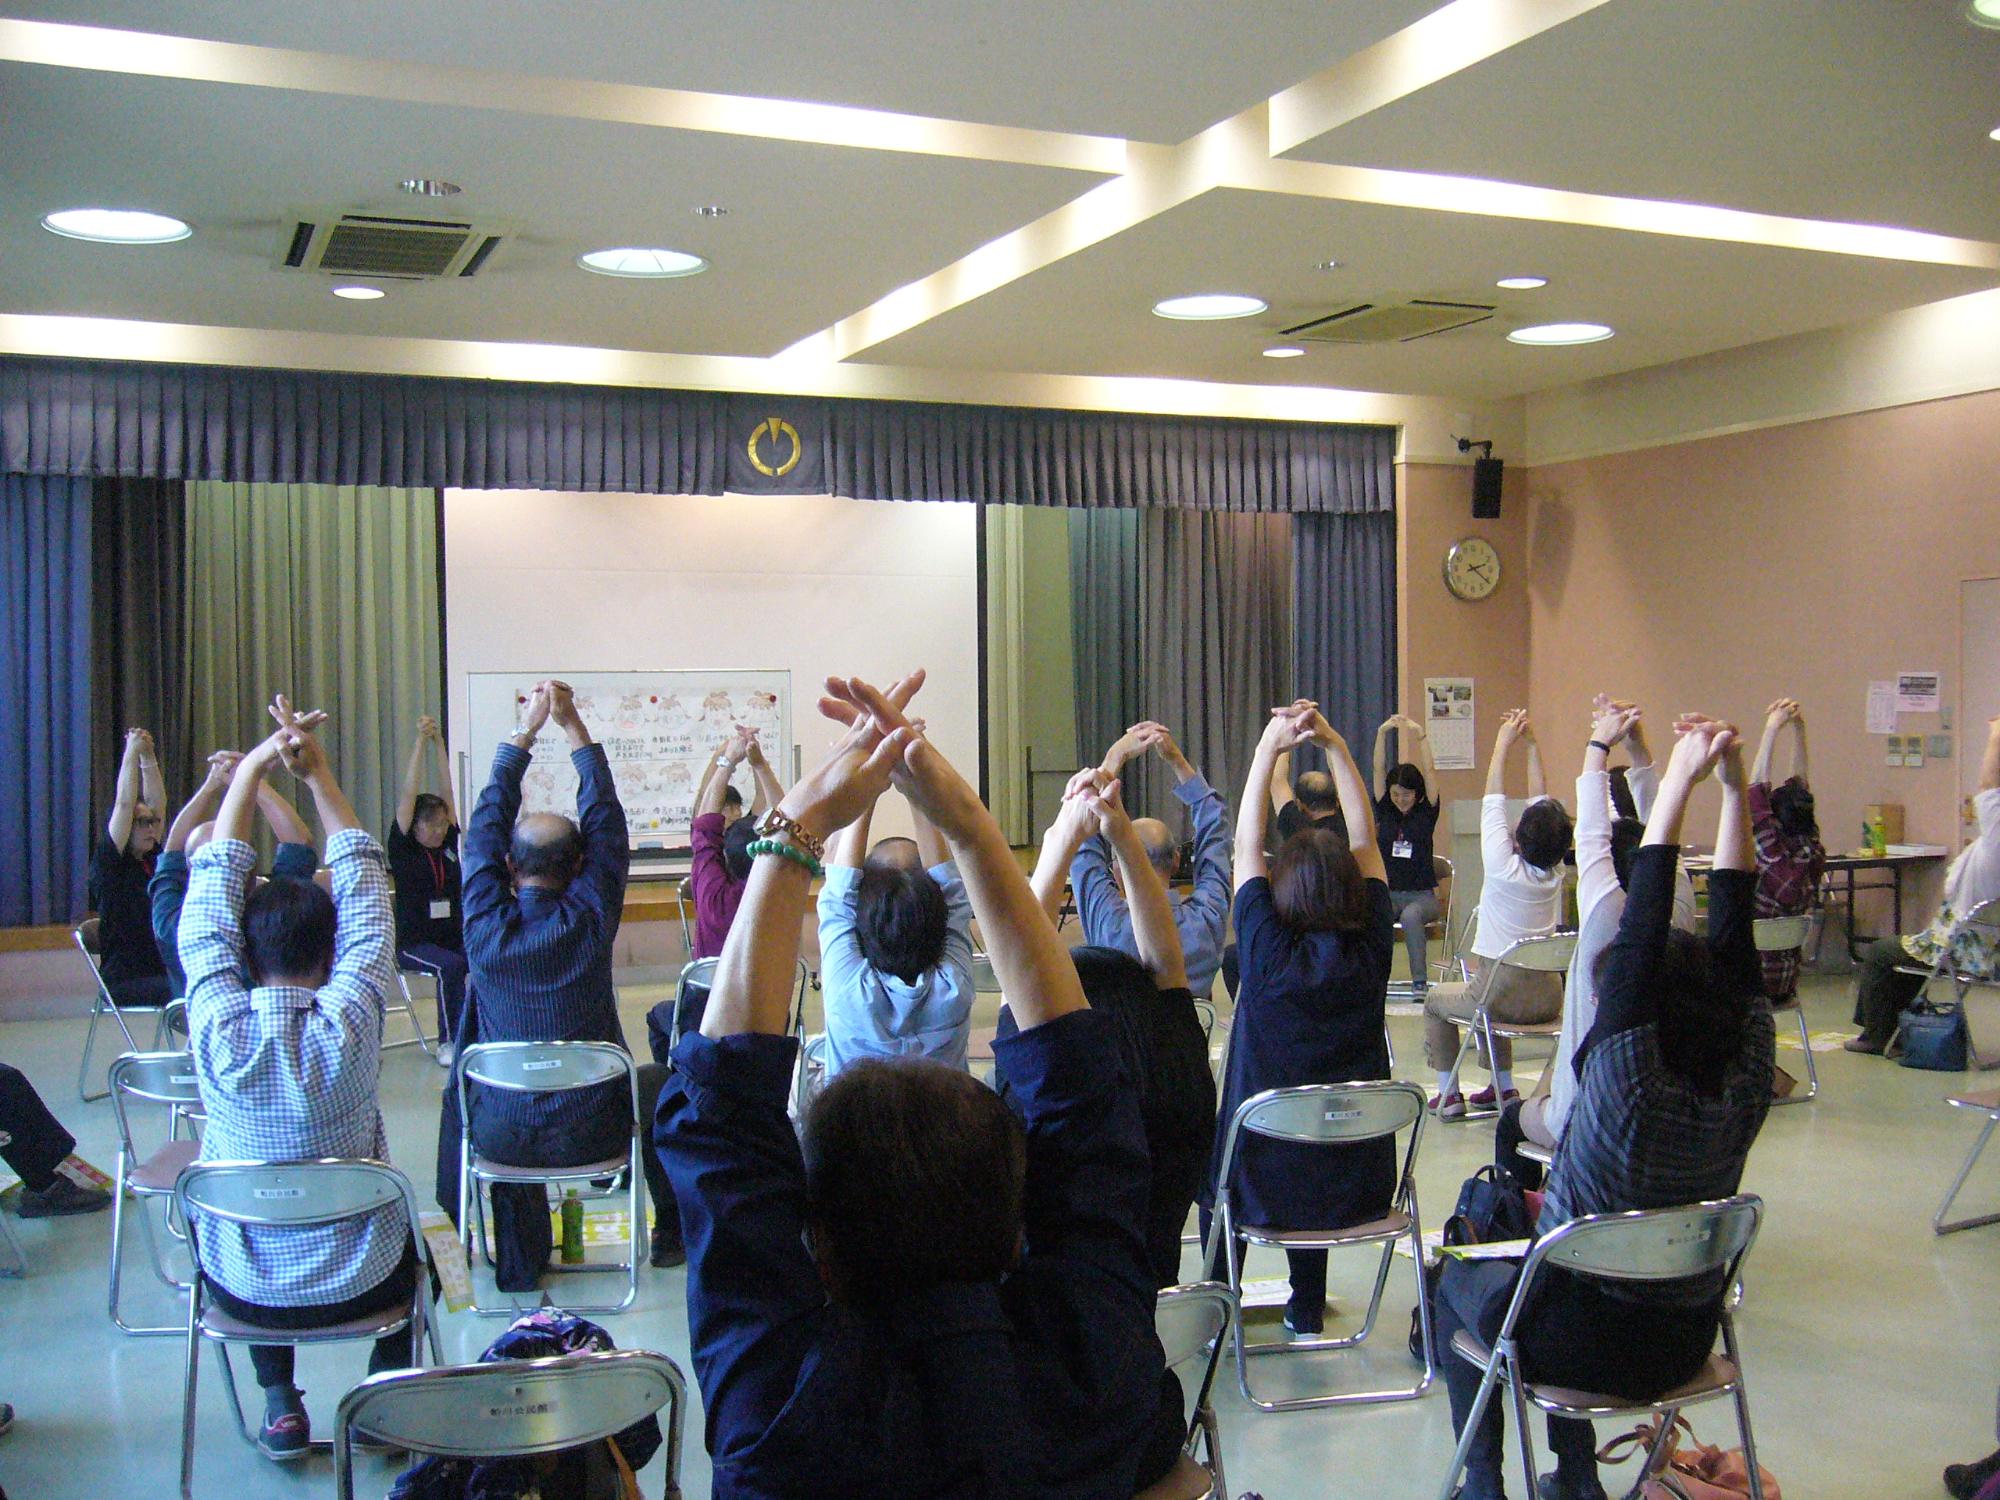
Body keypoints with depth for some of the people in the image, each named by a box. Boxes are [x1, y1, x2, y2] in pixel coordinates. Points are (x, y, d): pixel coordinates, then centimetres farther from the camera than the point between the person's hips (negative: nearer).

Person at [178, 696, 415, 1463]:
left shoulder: (218, 1030, -20)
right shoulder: (351, 1023, -22)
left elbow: (213, 883, -10)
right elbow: (362, 878, -12)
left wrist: (252, 769, -7)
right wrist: (318, 773, -10)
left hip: (242, 1286, 1)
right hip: (358, 1281, 0)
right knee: (407, 1234, 34)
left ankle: (279, 1401, 27)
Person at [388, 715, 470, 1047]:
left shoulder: (447, 845, 10)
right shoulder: (403, 849, -1)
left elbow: (446, 791, 7)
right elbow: (408, 797, -8)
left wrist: (439, 742, 2)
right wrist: (421, 742, -11)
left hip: (453, 937, 4)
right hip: (413, 942, -4)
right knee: (451, 965, -33)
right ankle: (449, 1041, -23)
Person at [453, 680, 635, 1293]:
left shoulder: (487, 925, -12)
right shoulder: (589, 919, -14)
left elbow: (487, 824, 1)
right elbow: (605, 818, -3)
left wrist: (524, 733, 5)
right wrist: (572, 725, 2)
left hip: (504, 1133, 1)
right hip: (590, 1131, -1)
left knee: (460, 1102, 34)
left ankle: (517, 1258, 41)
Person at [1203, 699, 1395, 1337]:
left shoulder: (1270, 956, -16)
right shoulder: (1371, 952, -9)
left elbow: (1246, 847, -5)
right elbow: (1365, 838, 2)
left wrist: (1269, 750, -3)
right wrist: (1334, 746, 1)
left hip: (1269, 1188, -3)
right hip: (1361, 1188, 3)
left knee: (1212, 1167, 32)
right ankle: (1307, 1310, 46)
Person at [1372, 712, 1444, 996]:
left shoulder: (1426, 813, 3)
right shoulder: (1384, 811, 8)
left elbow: (1430, 771, -7)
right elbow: (1378, 769, -1)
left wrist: (1421, 736, -14)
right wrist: (1382, 733, -12)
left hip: (1421, 895, -2)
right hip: (1387, 893, 2)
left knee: (1410, 916, -36)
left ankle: (1421, 980, -29)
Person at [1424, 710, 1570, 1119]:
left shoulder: (1505, 867, -16)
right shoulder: (1554, 871, -2)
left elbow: (1494, 802, -8)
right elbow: (1541, 801, 6)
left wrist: (1503, 744, -1)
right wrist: (1532, 745, 8)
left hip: (1505, 995, -6)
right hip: (1548, 998, 6)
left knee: (1435, 1000, 21)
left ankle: (1449, 1094, 16)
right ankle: (1503, 1086, 34)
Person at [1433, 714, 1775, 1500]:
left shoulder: (1628, 1082, -28)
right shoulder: (1746, 1082, -15)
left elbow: (1639, 935, -28)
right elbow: (1733, 938, -11)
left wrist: (1681, 780, -26)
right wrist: (1734, 787, -13)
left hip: (1586, 1345, -5)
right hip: (1685, 1344, 5)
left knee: (1460, 1279, 25)